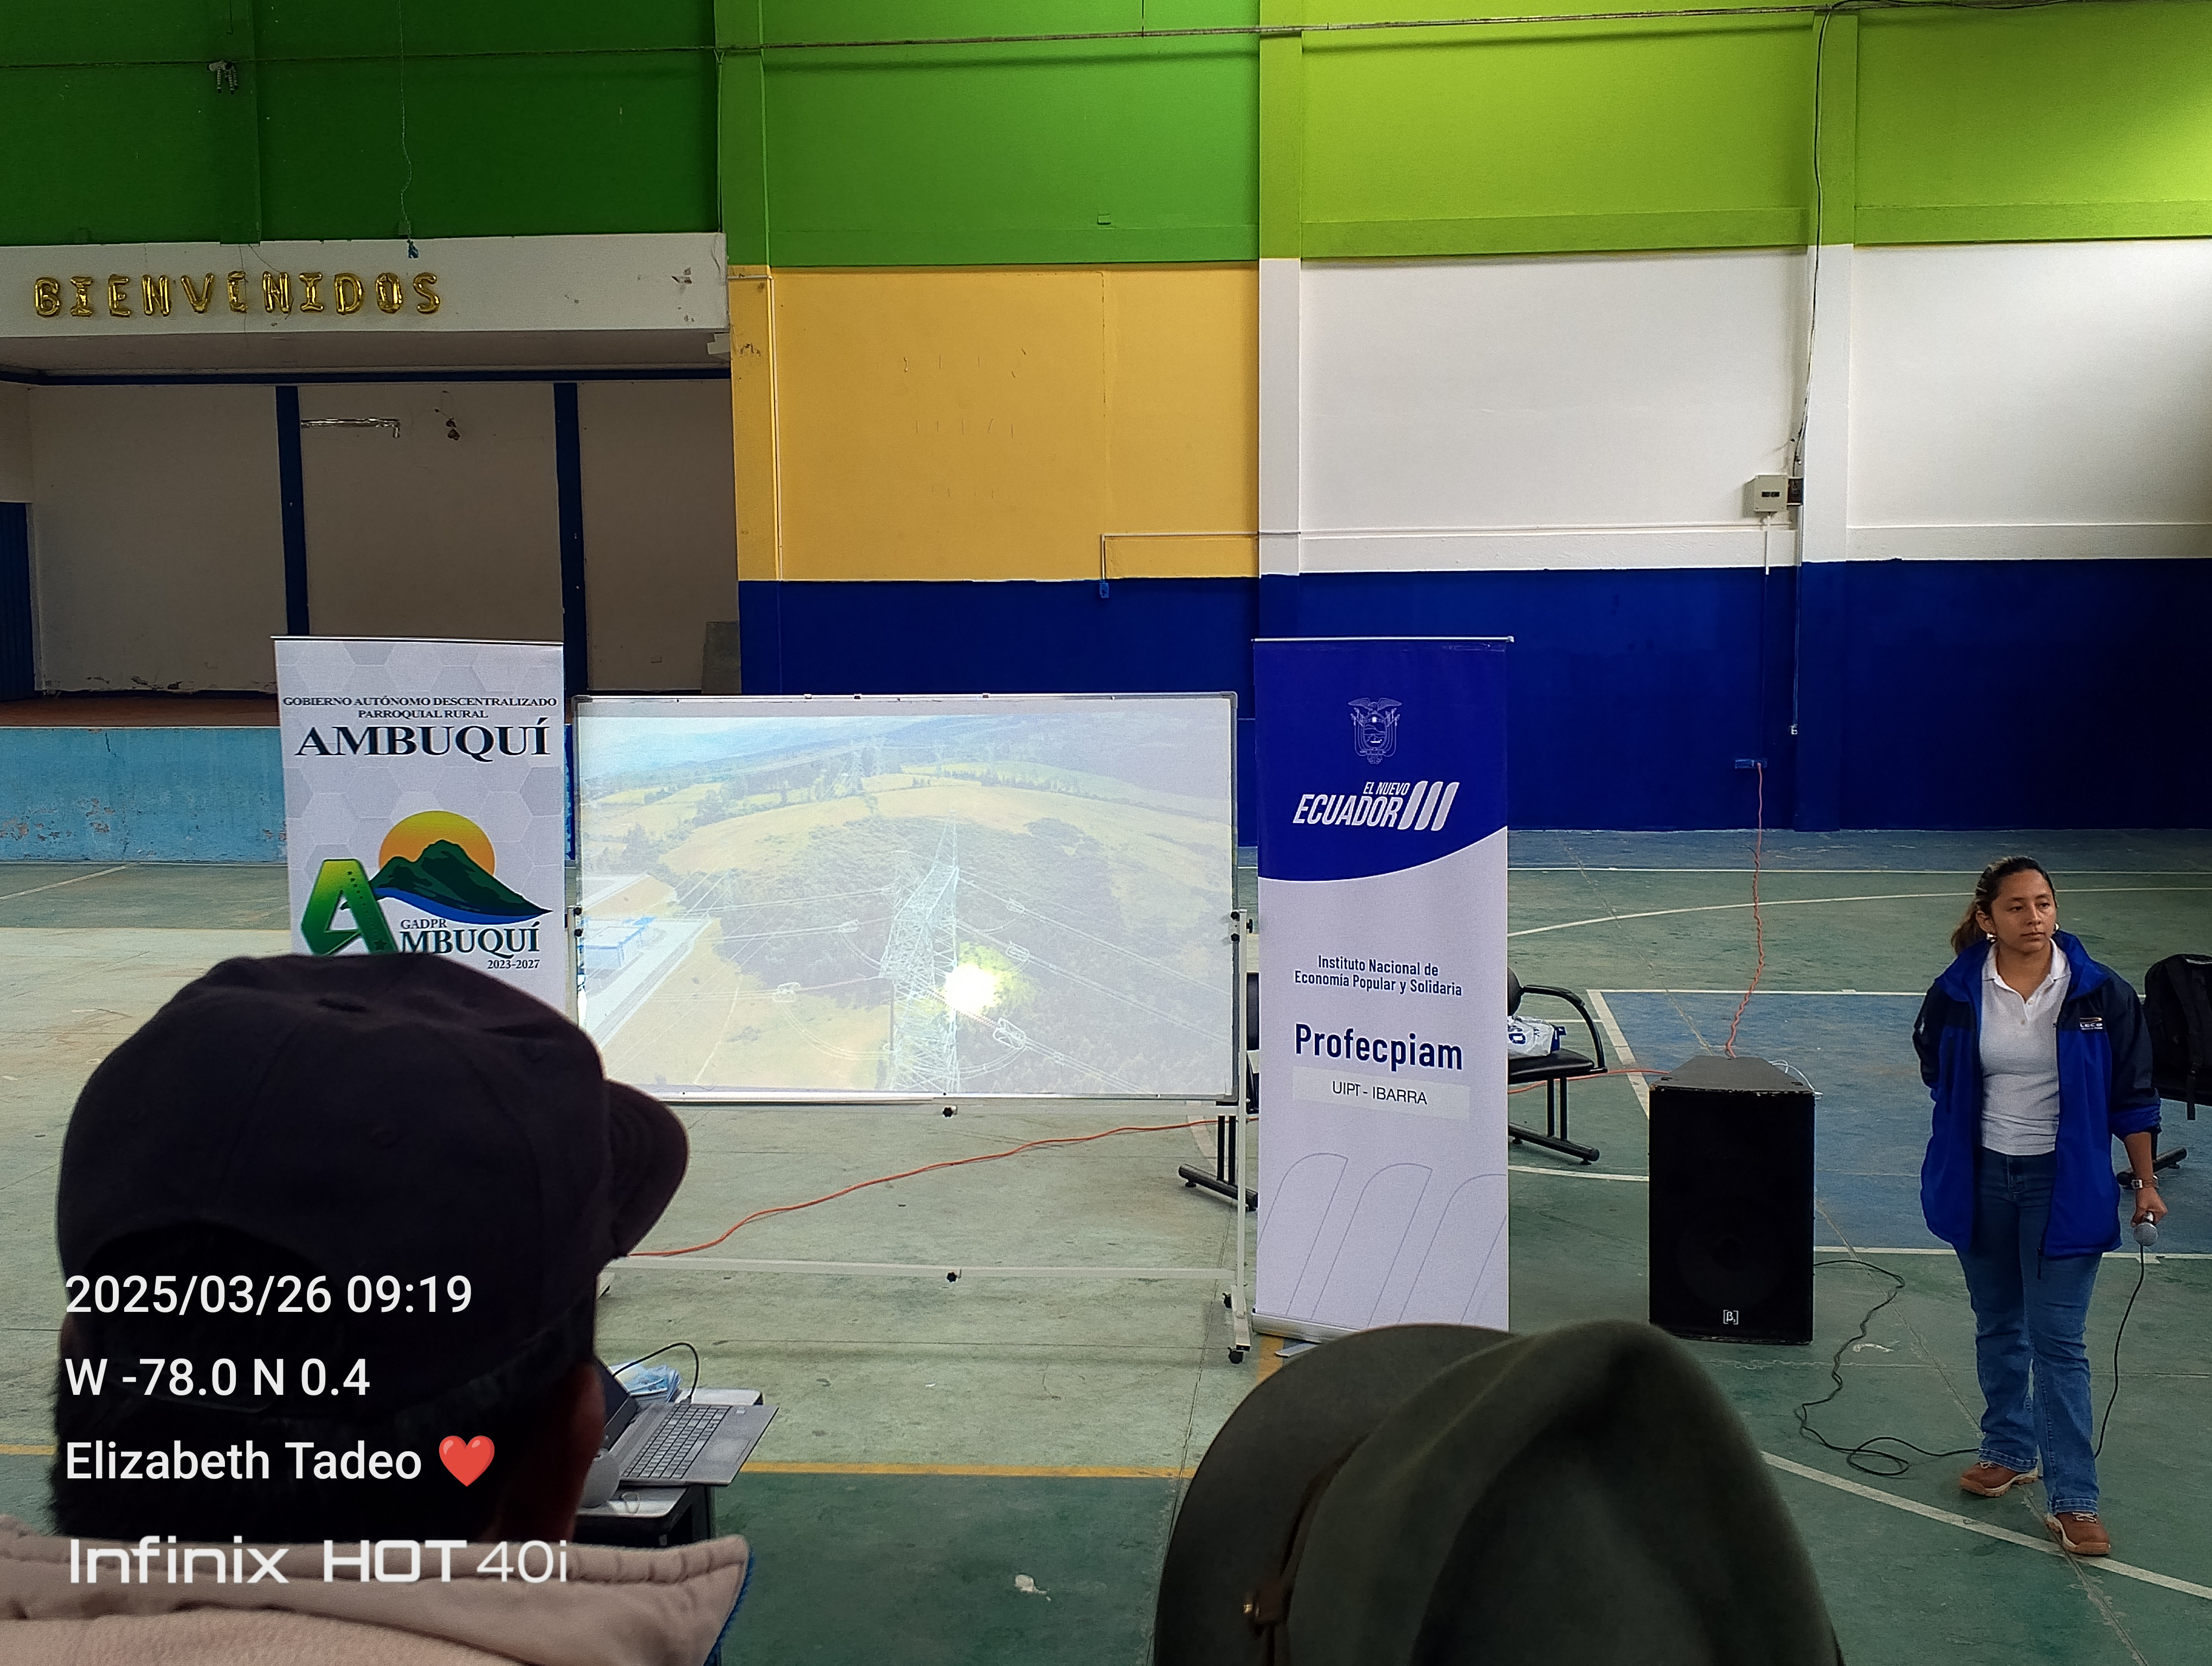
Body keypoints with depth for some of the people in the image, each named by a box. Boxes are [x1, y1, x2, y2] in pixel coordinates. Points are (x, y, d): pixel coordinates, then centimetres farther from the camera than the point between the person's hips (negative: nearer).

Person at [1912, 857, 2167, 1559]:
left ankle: (2072, 1500, 3)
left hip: (2064, 1184, -2)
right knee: (1997, 1328, 17)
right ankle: (2009, 1450, 35)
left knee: (2058, 1343, -4)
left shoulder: (2100, 993, -10)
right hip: (1982, 1179, 2)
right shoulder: (1957, 995, -8)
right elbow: (1939, 1076, 11)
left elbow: (2131, 1093, -1)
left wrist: (2146, 1182, 1)